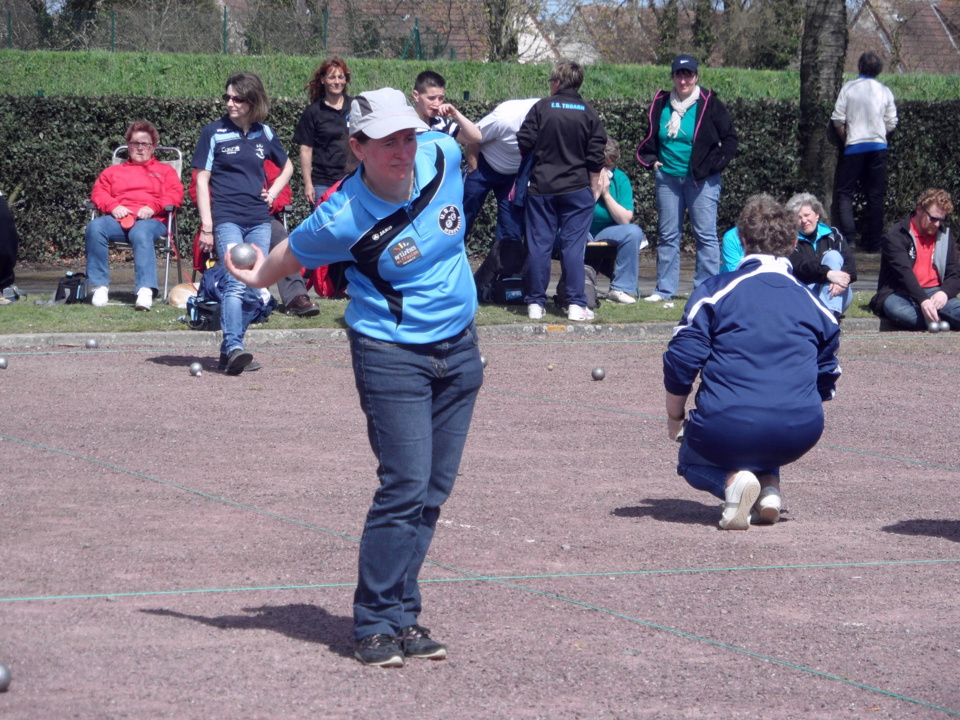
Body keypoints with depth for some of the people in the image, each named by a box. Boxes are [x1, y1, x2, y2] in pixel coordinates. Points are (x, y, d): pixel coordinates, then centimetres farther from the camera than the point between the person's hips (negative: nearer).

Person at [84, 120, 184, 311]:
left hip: (150, 220, -2)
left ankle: (146, 290, -50)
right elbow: (98, 193, 17)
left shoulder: (165, 171, 26)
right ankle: (99, 286, -29)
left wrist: (153, 207, -10)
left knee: (141, 232, -41)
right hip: (118, 220, 2)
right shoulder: (113, 171, 32)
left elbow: (175, 195, 9)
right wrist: (113, 206, -6)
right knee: (94, 228, -32)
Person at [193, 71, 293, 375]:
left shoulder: (264, 133, 11)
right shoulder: (214, 132, 1)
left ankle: (230, 349, 14)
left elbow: (287, 166, 28)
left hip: (259, 221, 5)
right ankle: (234, 348, -28)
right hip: (227, 220, -4)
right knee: (236, 282, -21)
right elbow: (202, 180, -1)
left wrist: (273, 192, 10)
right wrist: (206, 226, -7)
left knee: (253, 290, 4)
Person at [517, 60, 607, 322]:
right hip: (577, 189, 0)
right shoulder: (589, 114, 1)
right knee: (573, 245, 1)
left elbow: (524, 144, -4)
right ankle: (576, 305, -3)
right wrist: (594, 186, 10)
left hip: (541, 187, 0)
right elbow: (596, 156, 0)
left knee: (539, 244, 4)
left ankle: (535, 303, 6)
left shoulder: (541, 108, -3)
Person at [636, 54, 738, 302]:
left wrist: (713, 164, -8)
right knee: (667, 235, 7)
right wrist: (651, 159, 8)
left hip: (702, 180, -4)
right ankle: (665, 289, 12)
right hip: (668, 178, 4)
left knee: (705, 235, -4)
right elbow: (650, 138, 23)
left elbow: (730, 138, 1)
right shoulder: (661, 103, 9)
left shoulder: (709, 104, -2)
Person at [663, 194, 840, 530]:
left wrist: (675, 418, 15)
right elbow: (826, 380, 21)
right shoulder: (813, 302, 14)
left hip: (725, 428, -4)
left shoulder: (715, 291, 3)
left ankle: (731, 480, -5)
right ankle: (769, 487, 6)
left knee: (691, 461, 30)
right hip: (799, 435, 4)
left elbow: (681, 361, -1)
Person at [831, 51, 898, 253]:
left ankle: (848, 237, -11)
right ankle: (872, 242, 6)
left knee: (845, 193, 4)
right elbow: (891, 123, 4)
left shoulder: (849, 88, -4)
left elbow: (838, 119, -5)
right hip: (878, 146, 2)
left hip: (854, 146, -2)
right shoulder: (885, 91, 3)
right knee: (875, 195, 6)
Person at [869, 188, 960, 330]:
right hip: (901, 294, -4)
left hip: (934, 292, 4)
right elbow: (903, 272, -19)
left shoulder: (945, 237, 14)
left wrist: (944, 292, -15)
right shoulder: (897, 235, -4)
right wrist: (923, 300, -35)